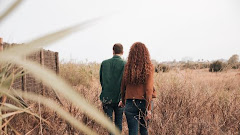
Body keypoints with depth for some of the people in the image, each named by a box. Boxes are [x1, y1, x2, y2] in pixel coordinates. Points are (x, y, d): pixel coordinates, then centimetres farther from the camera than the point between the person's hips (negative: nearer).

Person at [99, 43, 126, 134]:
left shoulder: (104, 63, 1)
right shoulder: (125, 64, -9)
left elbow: (101, 80, 9)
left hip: (106, 97, 2)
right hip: (119, 99, -1)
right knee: (118, 123, 12)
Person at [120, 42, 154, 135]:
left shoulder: (127, 67, -2)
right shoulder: (149, 67, -8)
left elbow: (123, 87, 6)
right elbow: (149, 90, -14)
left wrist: (123, 101, 22)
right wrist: (148, 109, -12)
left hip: (130, 103, 0)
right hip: (144, 102, 0)